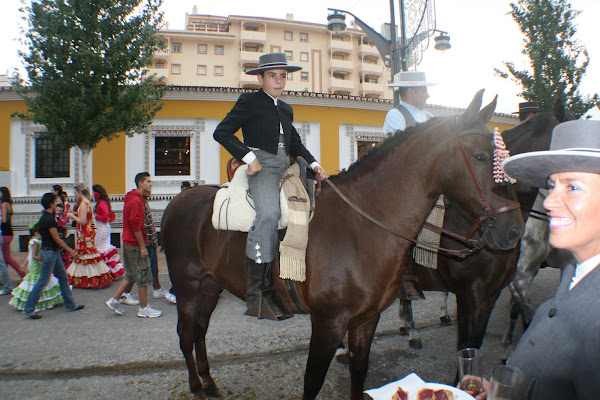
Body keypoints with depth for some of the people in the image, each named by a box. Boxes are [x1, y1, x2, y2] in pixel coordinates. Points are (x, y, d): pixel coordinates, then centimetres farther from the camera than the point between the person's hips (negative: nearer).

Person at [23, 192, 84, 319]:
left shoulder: (45, 217, 10)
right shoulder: (49, 219, -20)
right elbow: (57, 239, -17)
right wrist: (70, 251, -11)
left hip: (53, 252, 10)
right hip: (49, 252, -10)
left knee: (63, 277, 13)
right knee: (43, 281, -1)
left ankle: (70, 305, 21)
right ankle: (29, 309, 9)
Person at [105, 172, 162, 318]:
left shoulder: (132, 199, 15)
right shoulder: (136, 201, -18)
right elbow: (136, 225, -22)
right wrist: (143, 247, -19)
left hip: (128, 243, 10)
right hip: (136, 245, -10)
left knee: (131, 275, 18)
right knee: (143, 276, -1)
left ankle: (114, 300, 22)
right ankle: (144, 308, 8)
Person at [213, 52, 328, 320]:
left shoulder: (286, 109, 26)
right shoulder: (249, 102, 7)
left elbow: (295, 144, 27)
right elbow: (221, 132, -1)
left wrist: (314, 165, 9)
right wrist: (249, 157, -12)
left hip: (286, 168, 7)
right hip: (261, 166, -7)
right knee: (269, 212, -32)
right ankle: (257, 289, -28)